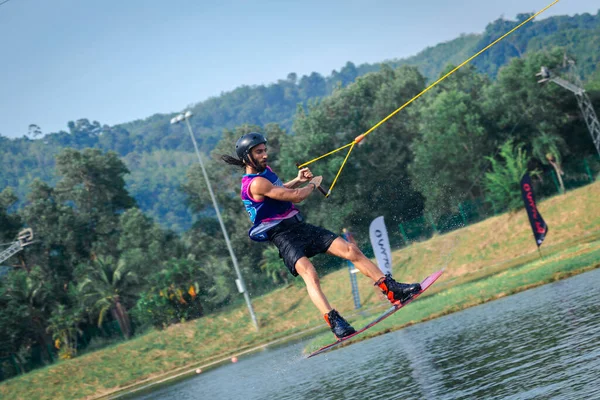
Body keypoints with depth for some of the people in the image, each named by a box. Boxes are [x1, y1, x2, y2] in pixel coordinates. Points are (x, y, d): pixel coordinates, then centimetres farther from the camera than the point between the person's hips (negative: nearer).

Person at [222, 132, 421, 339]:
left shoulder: (265, 171, 13)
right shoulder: (255, 183, -18)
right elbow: (296, 196, -18)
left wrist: (299, 180, 21)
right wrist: (313, 184, 2)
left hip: (299, 226, 9)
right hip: (283, 235, -9)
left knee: (351, 250, -4)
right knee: (309, 274, -32)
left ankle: (393, 290, -4)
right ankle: (335, 322, -44)